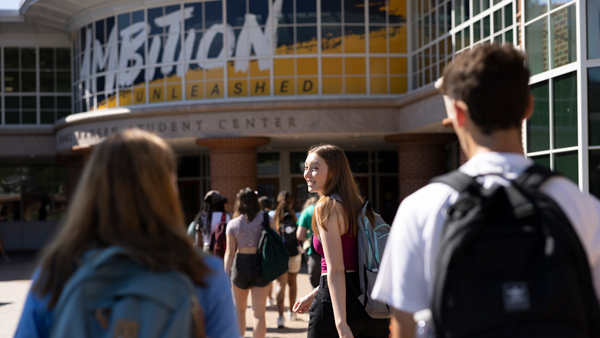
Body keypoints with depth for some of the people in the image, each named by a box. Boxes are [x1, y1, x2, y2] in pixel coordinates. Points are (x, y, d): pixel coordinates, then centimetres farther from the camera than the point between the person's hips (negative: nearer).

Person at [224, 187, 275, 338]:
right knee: (259, 313, 0)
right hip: (261, 265, 0)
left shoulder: (232, 224, -1)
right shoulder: (266, 218, -2)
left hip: (240, 264, 0)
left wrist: (226, 274, 0)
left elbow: (230, 252, -3)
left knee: (239, 309, 20)